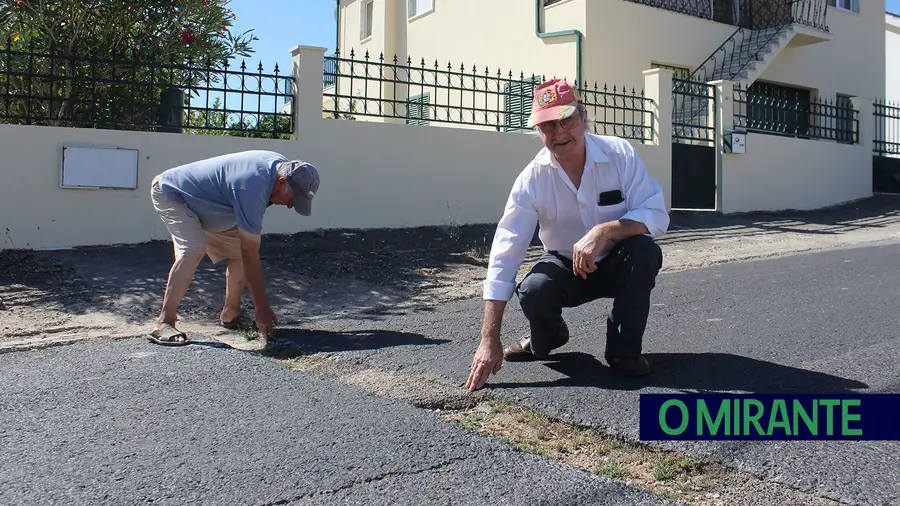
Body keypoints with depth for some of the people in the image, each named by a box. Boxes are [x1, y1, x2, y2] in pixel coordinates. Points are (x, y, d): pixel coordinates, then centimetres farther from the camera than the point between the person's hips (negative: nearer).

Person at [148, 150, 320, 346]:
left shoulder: (282, 164, -11)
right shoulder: (251, 188, -38)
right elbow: (251, 255, -35)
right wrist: (262, 309, -30)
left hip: (203, 204, 9)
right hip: (170, 192, -9)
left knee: (238, 250, -3)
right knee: (194, 250, -30)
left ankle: (229, 314, 8)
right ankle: (164, 323, -27)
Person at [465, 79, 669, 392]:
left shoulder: (620, 155, -18)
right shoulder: (532, 179, -19)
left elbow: (656, 215, -22)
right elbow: (505, 254, -24)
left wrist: (604, 231, -43)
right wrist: (490, 341, -29)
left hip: (618, 264, 1)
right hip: (565, 268, 0)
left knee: (645, 251, -32)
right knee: (533, 291, -30)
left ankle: (624, 349, -9)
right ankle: (547, 338, 8)